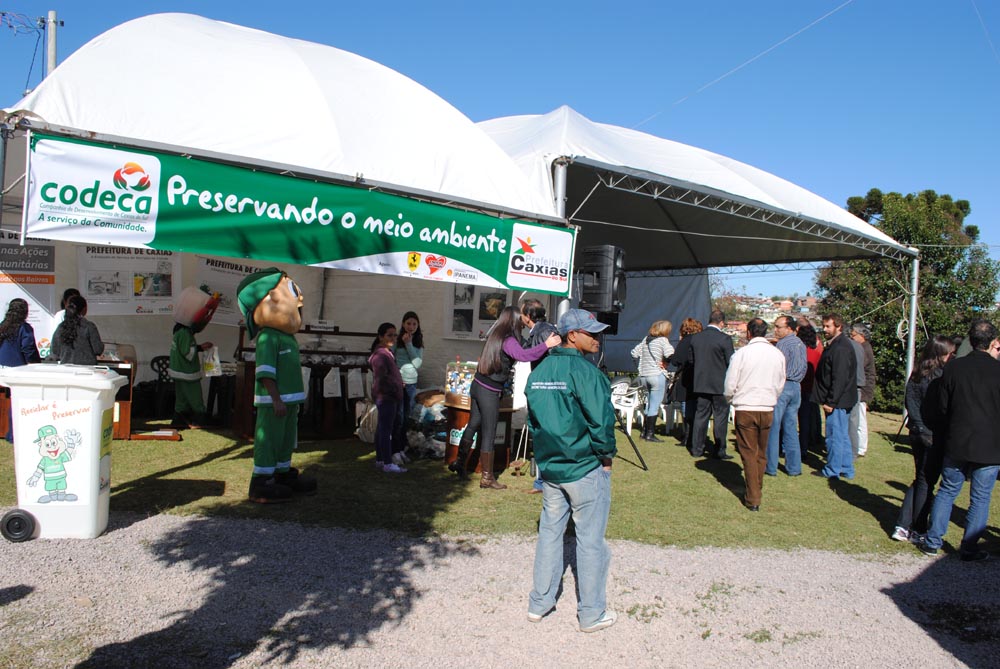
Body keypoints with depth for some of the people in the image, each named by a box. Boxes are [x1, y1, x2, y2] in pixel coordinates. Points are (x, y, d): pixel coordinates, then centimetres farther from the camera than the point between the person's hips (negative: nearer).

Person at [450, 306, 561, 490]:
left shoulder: (494, 335, 8)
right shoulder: (508, 340, -17)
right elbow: (522, 355, -35)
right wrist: (546, 345, -39)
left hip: (477, 385, 8)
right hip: (489, 392, -8)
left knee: (473, 425, 20)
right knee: (488, 434, 1)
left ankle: (459, 462, 31)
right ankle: (487, 478, 9)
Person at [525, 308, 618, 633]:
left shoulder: (539, 371, 5)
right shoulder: (584, 371, -18)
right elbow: (601, 419, -20)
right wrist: (606, 455, -5)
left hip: (549, 466, 7)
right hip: (585, 468, -7)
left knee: (549, 531, 17)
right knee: (591, 539, 5)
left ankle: (539, 603, 27)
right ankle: (591, 614, 17)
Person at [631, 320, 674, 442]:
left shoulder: (646, 339, 11)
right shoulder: (662, 340, -8)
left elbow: (634, 353, 13)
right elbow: (670, 355, -23)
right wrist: (665, 362, -5)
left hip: (644, 375, 7)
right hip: (657, 375, -7)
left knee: (649, 404, 17)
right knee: (655, 406, -1)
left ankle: (644, 432, 19)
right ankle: (650, 434, 0)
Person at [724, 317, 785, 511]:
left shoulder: (741, 354, -11)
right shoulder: (778, 354, 1)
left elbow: (730, 386, -7)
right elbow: (780, 386, 10)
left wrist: (730, 400, 13)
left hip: (745, 409, -3)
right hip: (768, 409, 4)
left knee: (749, 453, 3)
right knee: (762, 453, 16)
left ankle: (753, 499, 2)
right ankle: (757, 491, 25)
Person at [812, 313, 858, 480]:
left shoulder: (841, 348, -18)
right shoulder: (835, 344, 14)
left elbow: (840, 378, -22)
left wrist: (831, 402, -21)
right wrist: (828, 400, 18)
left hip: (837, 400, -10)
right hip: (839, 400, 10)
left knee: (835, 435, -1)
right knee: (842, 435, 15)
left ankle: (832, 470, 8)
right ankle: (846, 469, 23)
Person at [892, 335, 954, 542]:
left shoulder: (916, 375, 5)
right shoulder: (942, 376, -16)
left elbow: (911, 405, 1)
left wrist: (920, 427, -1)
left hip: (918, 434, 7)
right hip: (935, 437, -7)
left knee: (920, 481, 16)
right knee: (926, 483, 4)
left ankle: (902, 526, 14)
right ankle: (918, 531, 13)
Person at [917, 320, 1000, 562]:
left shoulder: (953, 368, -5)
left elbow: (942, 408, 0)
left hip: (956, 444, 2)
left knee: (947, 492, 13)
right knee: (980, 499, 9)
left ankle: (932, 541, 16)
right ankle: (969, 549, 14)